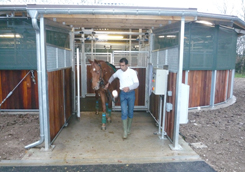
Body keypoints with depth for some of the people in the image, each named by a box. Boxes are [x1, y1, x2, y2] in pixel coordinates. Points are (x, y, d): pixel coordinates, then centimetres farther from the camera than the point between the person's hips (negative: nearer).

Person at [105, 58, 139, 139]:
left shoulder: (132, 72, -10)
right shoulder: (118, 72, 1)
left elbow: (137, 83, -17)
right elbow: (113, 76, 24)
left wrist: (128, 88, -31)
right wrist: (108, 83, 21)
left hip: (131, 93, -1)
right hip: (122, 93, 2)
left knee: (130, 112, 10)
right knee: (124, 112, -5)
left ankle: (128, 128, 29)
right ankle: (125, 131, 2)